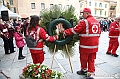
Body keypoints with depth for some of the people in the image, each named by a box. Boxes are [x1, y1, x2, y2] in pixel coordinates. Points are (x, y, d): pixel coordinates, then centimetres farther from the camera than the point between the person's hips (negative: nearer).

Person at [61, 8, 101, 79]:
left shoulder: (84, 21, -15)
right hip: (94, 45, 7)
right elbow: (99, 32, 16)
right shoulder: (97, 21, 9)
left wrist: (65, 31, -6)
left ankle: (84, 70, 36)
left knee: (83, 59, 16)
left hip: (86, 46, -7)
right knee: (91, 60, 14)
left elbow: (74, 30, -16)